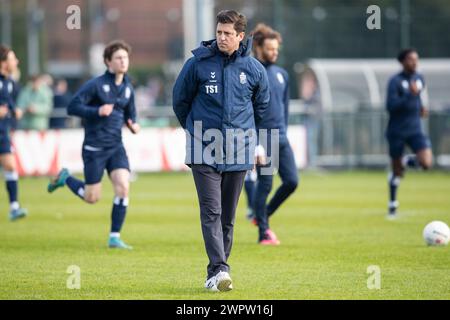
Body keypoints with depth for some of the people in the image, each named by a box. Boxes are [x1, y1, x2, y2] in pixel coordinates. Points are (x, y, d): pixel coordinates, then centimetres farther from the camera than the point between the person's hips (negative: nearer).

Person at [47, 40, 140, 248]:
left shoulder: (128, 88, 8)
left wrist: (133, 126, 0)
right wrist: (97, 111, -25)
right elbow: (72, 107, -13)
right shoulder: (96, 85, -11)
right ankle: (65, 178, 32)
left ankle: (115, 237, -3)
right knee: (92, 197, 1)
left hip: (116, 147, 5)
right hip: (94, 148, -5)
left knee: (123, 187, -13)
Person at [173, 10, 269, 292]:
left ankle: (218, 269, 17)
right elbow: (180, 99, 9)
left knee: (228, 215, 8)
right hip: (205, 152, -2)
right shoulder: (198, 63, -4)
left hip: (238, 152, 2)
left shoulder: (254, 69, 2)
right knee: (211, 210, -13)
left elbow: (262, 105, 18)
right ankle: (219, 269, -20)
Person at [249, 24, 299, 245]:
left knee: (291, 181, 1)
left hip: (281, 139, 7)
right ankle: (264, 233, 6)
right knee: (264, 185, -4)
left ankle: (264, 215, 22)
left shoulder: (281, 74, 14)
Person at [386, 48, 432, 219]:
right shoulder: (395, 81, -12)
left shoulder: (419, 78, 8)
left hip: (415, 129, 4)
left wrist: (421, 108, 7)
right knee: (397, 172, 4)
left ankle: (407, 161, 15)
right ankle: (392, 204, 24)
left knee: (426, 163, -18)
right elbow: (391, 106, -21)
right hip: (397, 131, -4)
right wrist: (410, 95, -31)